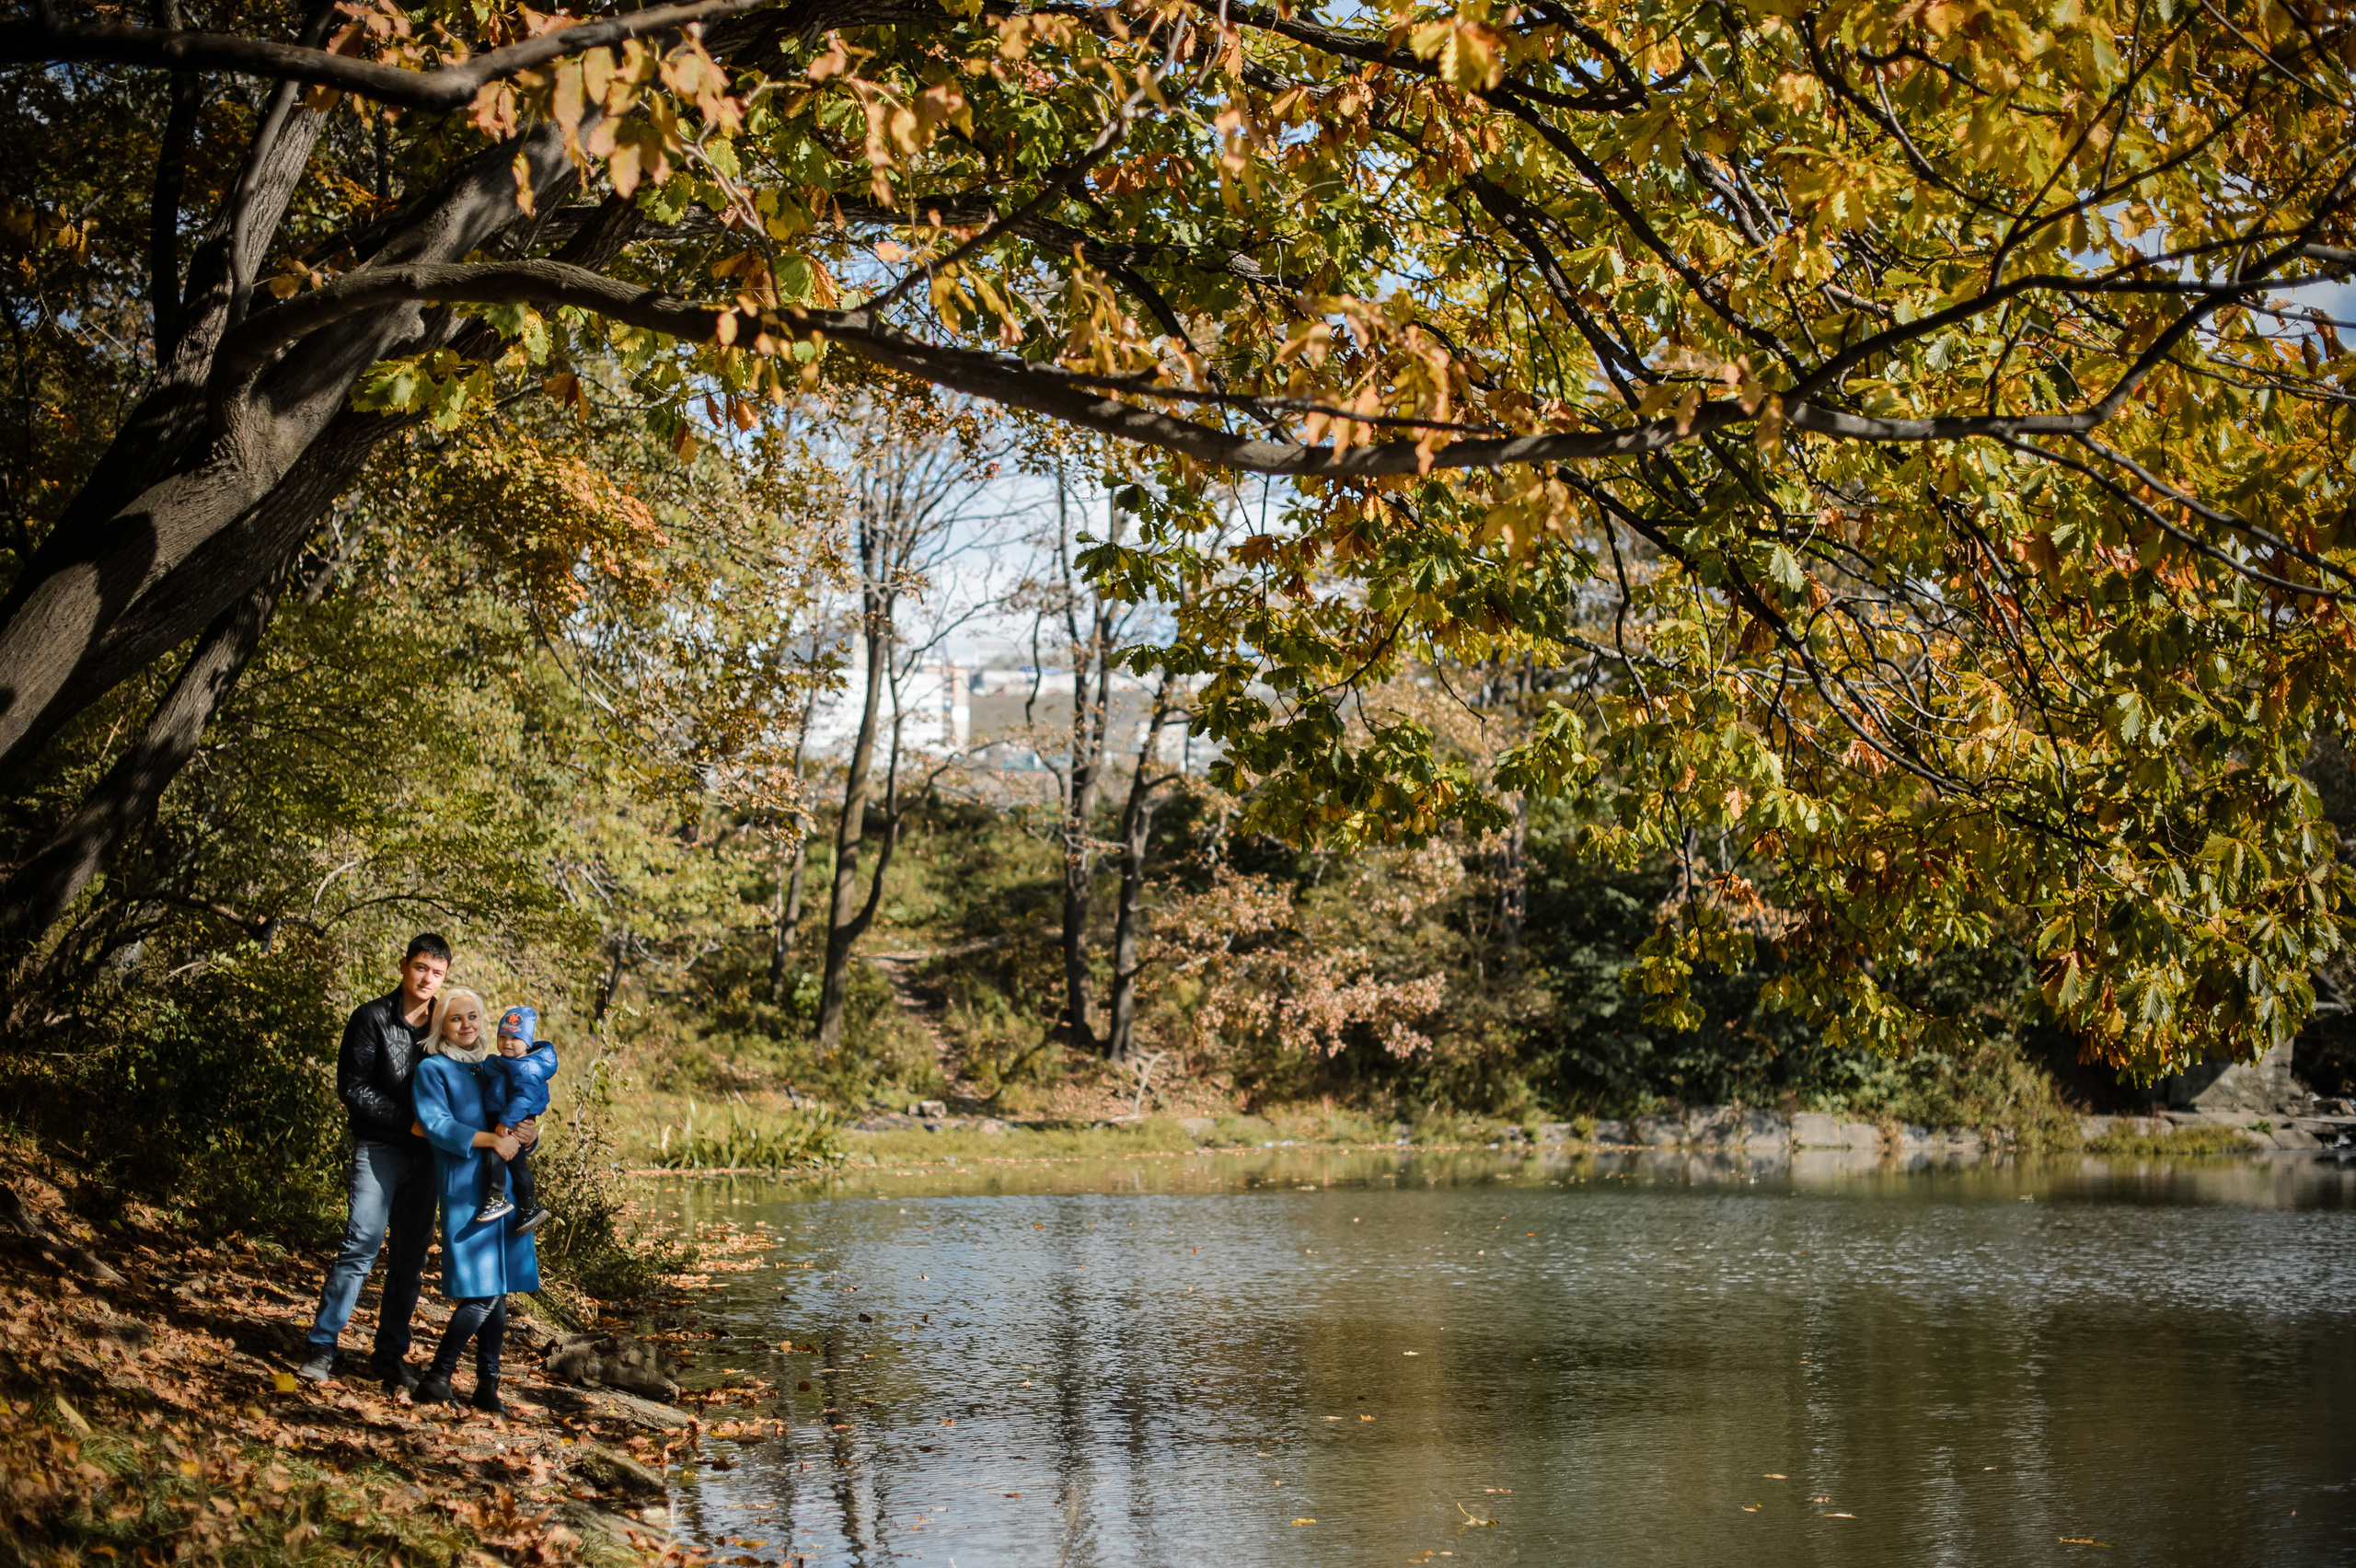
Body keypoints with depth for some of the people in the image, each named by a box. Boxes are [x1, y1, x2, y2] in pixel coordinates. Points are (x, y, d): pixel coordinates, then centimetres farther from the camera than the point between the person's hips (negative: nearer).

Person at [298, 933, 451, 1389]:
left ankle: (390, 1355, 12)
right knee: (361, 1245, -14)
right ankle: (323, 1348, -9)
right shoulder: (372, 1018, -3)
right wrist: (408, 1118, -15)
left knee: (411, 1257, 5)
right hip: (379, 1147, -4)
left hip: (425, 1153, 4)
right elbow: (352, 1088, -8)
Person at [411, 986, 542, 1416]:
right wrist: (492, 1140, -19)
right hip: (466, 1189, -6)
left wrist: (524, 1134, -2)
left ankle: (488, 1385, 11)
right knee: (481, 1295, -12)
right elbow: (438, 1126, -11)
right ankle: (436, 1379, 0)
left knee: (498, 1292, 5)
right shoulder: (433, 1070, 2)